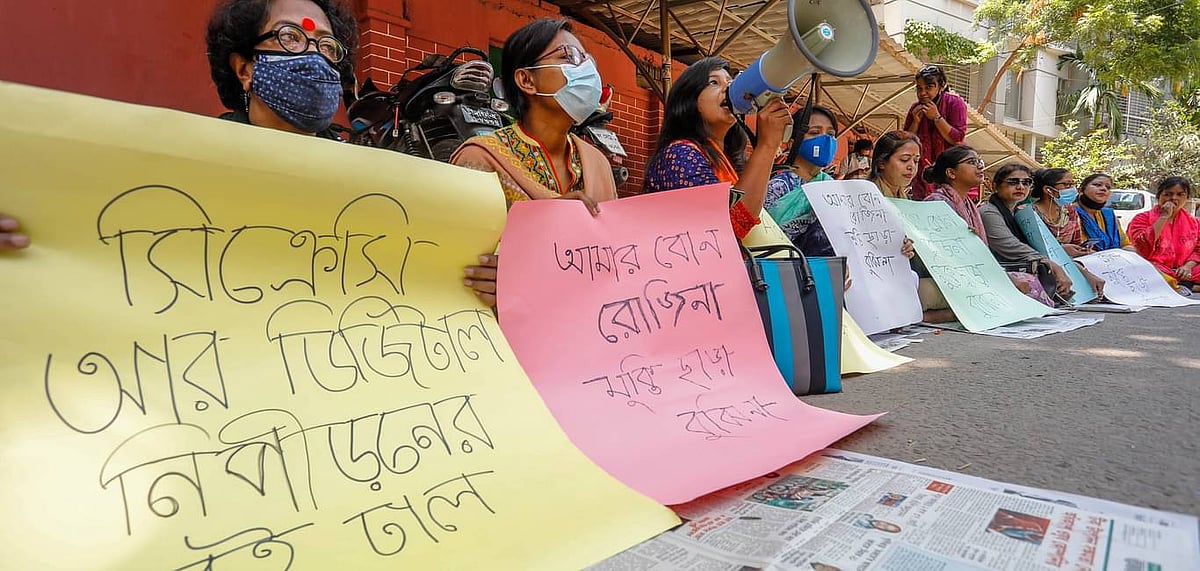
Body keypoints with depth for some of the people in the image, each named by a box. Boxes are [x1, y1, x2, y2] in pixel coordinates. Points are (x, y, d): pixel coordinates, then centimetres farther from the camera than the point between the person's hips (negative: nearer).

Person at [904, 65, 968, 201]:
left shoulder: (954, 103, -6)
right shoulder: (916, 108, 7)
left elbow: (958, 140, -15)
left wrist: (937, 117, -18)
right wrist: (916, 122, -9)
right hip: (923, 173, 4)